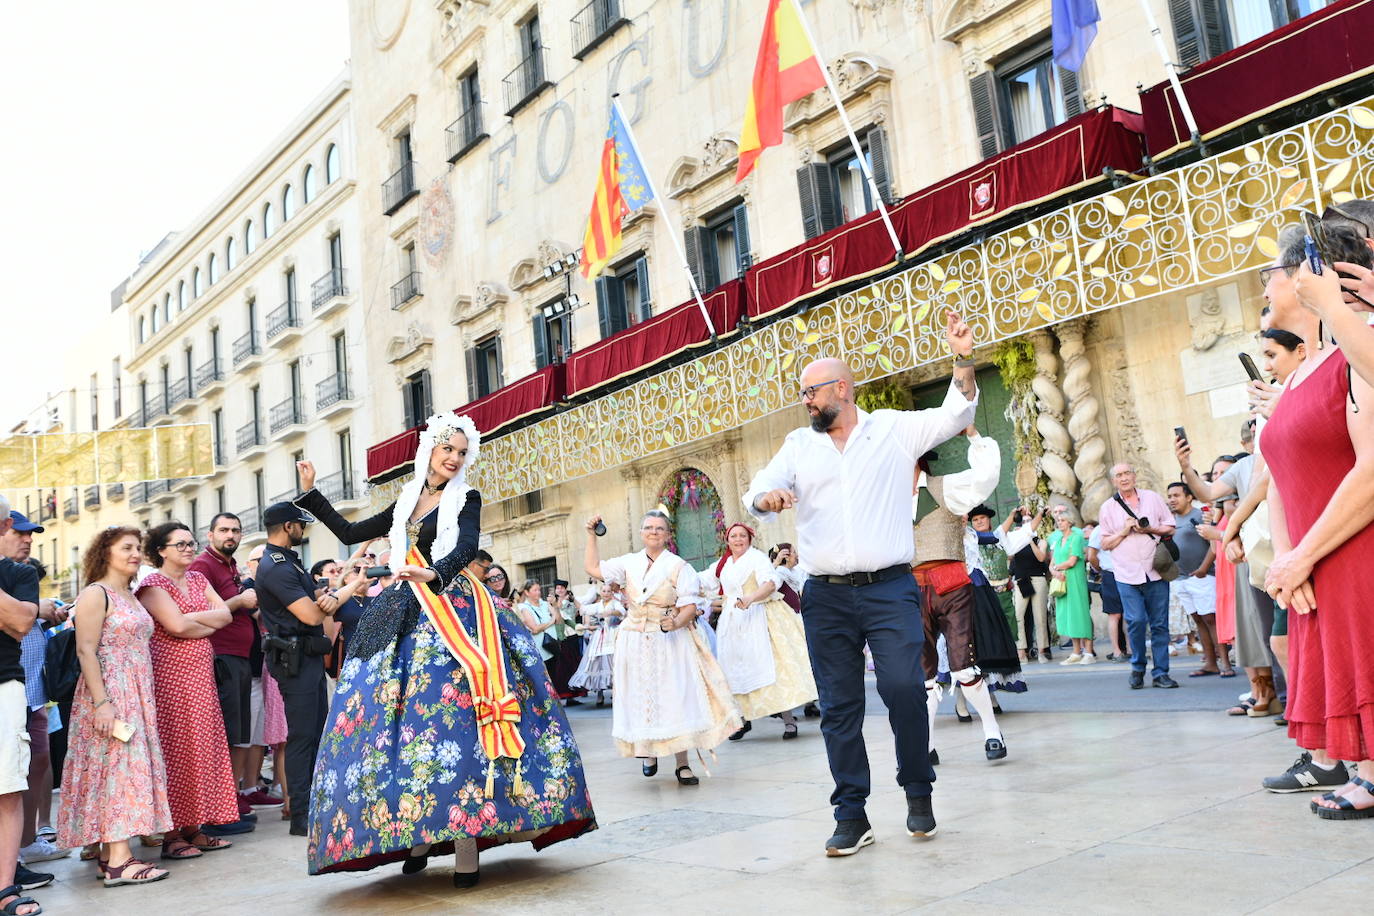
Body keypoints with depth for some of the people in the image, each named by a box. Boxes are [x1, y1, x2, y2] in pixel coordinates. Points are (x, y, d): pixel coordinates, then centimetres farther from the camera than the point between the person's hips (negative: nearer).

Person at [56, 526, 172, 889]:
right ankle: (119, 861, -10)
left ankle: (109, 851, 12)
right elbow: (86, 651, -15)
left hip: (137, 695, 8)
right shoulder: (95, 594, -8)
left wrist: (143, 699, 13)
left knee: (130, 765, 7)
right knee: (117, 764, -10)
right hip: (110, 694, -8)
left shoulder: (131, 596, 16)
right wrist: (102, 703, -22)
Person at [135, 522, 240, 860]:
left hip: (201, 676, 7)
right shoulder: (153, 585, -5)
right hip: (170, 676, -7)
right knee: (174, 753, -6)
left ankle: (194, 828, 13)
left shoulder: (198, 579, 17)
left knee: (202, 749, 6)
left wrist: (191, 617, -9)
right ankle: (172, 835, 0)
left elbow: (225, 614, 5)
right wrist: (210, 623, -3)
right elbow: (177, 626, -18)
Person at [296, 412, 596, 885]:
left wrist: (434, 572, -33)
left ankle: (466, 847, -16)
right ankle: (417, 838, 6)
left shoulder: (466, 498, 5)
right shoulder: (404, 504, 20)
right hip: (405, 617, 6)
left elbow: (467, 546, -13)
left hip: (452, 611, -5)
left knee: (451, 714, -15)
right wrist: (311, 494, 27)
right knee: (396, 719, -1)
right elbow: (350, 533, 25)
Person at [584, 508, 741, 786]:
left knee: (675, 698, -5)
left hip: (671, 640, -3)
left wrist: (676, 623, -28)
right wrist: (591, 535, 11)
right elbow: (593, 568, 14)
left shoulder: (678, 566, -4)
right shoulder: (629, 563, 7)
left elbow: (690, 606, -9)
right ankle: (648, 751, 24)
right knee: (641, 697, 6)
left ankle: (682, 764, 1)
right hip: (636, 642, 3)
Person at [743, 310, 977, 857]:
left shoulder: (894, 429, 8)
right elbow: (757, 493, 6)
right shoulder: (799, 445, 14)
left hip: (889, 589, -2)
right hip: (826, 597, 3)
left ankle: (918, 792, 10)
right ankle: (851, 816, 13)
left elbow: (955, 414, 4)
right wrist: (768, 497, -18)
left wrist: (962, 361, -11)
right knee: (838, 707, 3)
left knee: (904, 688, -14)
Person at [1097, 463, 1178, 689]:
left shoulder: (1152, 498, 10)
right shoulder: (1108, 508, 8)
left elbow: (1170, 528, 11)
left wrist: (1149, 529, -6)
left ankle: (1160, 673, 8)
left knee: (1160, 624, 1)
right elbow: (1105, 544, 9)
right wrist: (1124, 532, -7)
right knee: (1136, 621, -11)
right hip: (1127, 575, -1)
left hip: (1155, 572, 1)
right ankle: (1137, 668, 8)